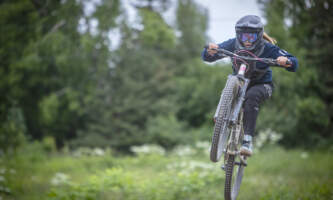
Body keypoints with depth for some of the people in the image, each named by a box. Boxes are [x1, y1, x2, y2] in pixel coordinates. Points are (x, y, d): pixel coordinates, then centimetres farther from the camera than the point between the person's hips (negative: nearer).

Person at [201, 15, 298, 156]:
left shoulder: (267, 48, -22)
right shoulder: (233, 44, -17)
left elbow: (294, 64, -22)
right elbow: (207, 57, -16)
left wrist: (286, 61, -47)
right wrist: (210, 50, -40)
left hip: (261, 85, -4)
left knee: (251, 97, -37)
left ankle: (247, 141, -41)